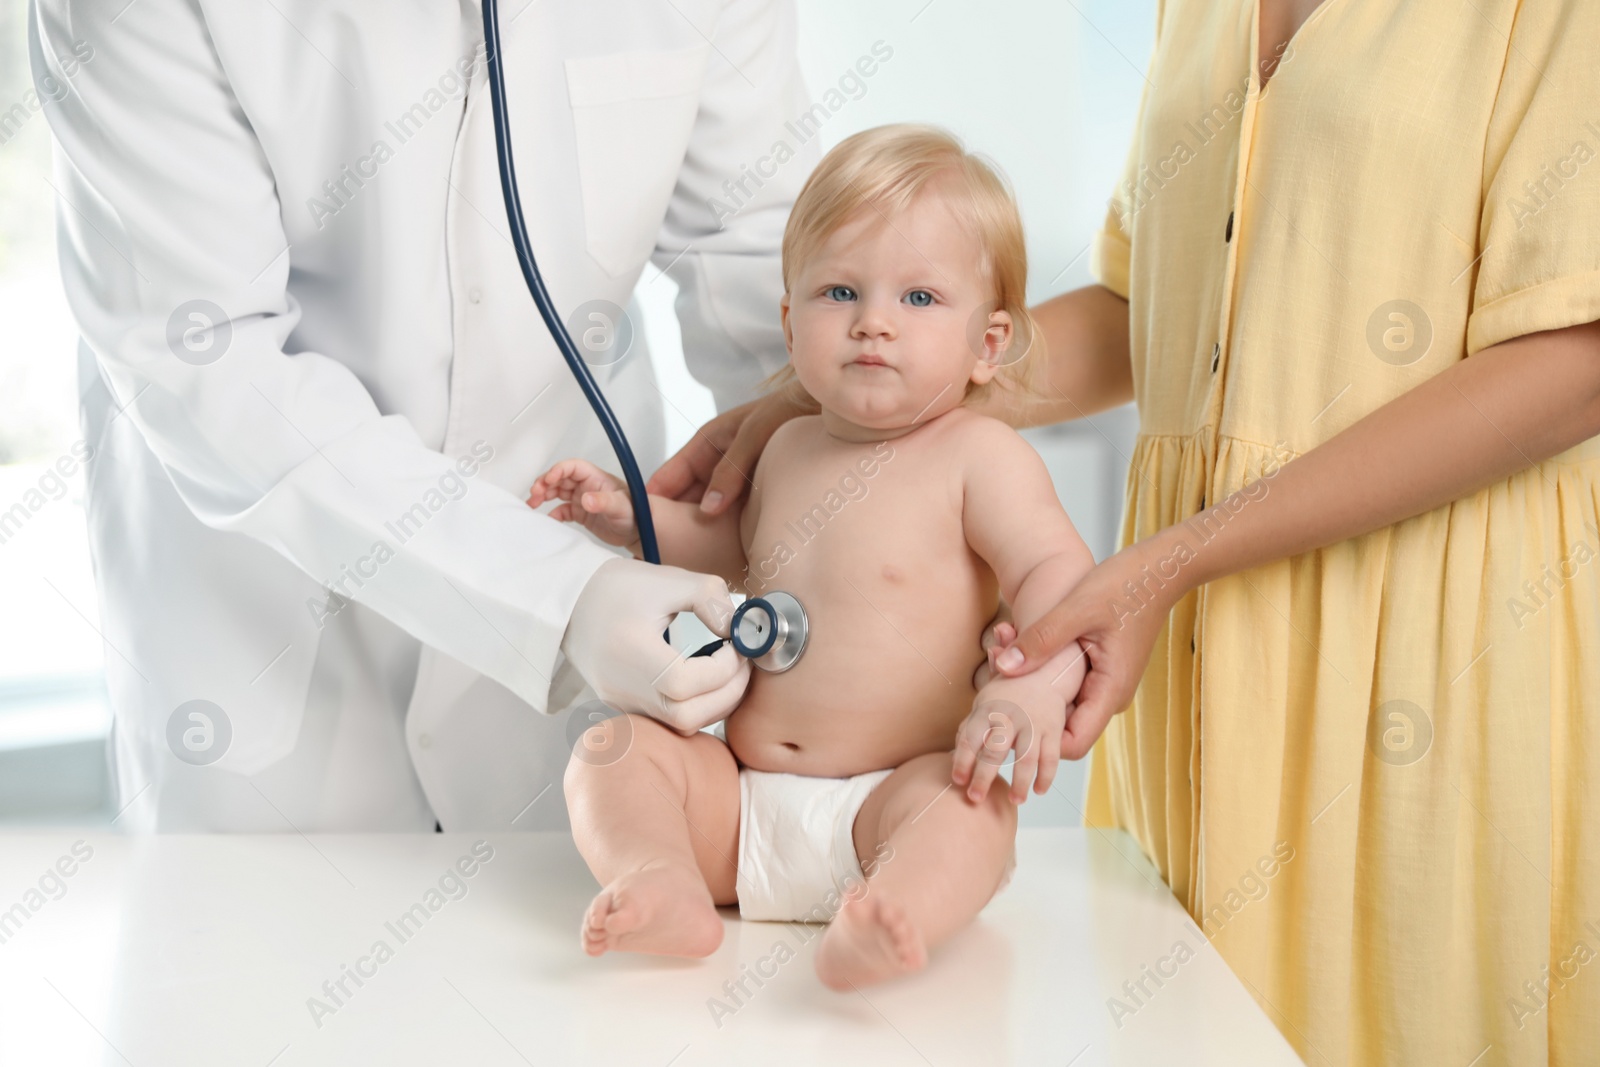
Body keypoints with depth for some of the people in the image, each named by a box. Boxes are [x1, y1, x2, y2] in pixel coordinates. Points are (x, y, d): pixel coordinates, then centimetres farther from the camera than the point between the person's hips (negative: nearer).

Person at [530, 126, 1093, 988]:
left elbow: (1057, 573, -16)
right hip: (740, 800, 6)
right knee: (612, 751, -12)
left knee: (967, 808, -34)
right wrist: (633, 518, 18)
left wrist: (1034, 688, -35)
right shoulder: (789, 448, 13)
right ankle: (663, 886, -36)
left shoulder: (981, 456, -6)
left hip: (888, 798, -5)